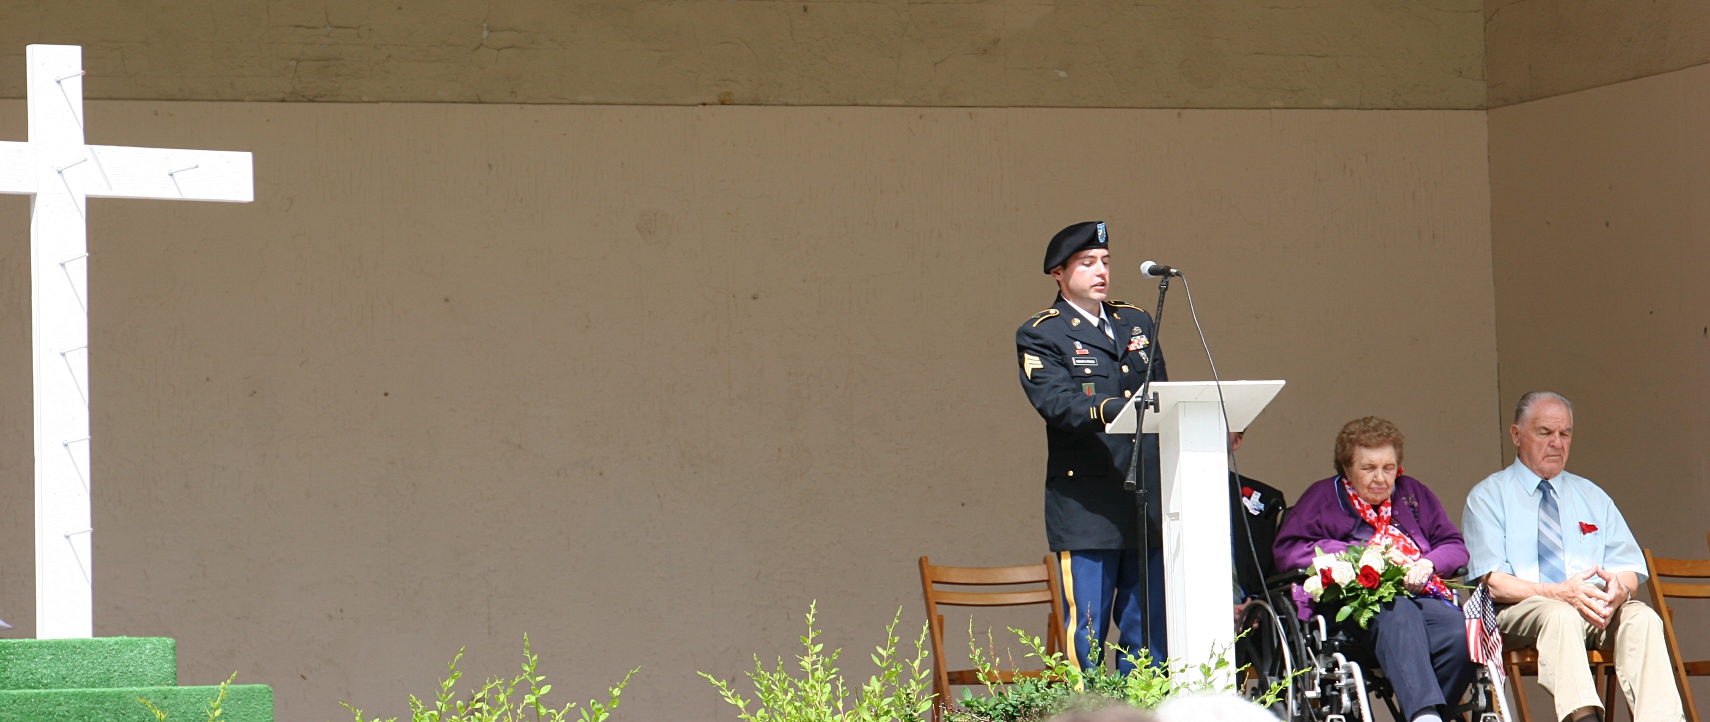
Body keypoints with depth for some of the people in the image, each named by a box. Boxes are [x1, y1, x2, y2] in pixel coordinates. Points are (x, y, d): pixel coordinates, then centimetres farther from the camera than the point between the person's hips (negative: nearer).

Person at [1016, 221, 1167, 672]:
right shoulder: (1040, 336, 0)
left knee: (1149, 634, 6)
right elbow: (1058, 404, -16)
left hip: (1147, 501, 5)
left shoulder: (1137, 323, 19)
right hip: (1086, 507, -5)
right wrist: (1114, 409, -33)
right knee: (1086, 634, -5)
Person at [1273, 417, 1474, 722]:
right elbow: (1287, 550, 4)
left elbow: (1454, 546, 23)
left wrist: (1428, 563, -2)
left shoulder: (1414, 494, 28)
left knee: (1460, 634, -32)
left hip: (1421, 596, 4)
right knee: (1397, 612, -40)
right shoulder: (1324, 497, 19)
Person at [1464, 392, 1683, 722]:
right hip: (1519, 612, -4)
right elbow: (1492, 582, -5)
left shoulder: (1592, 497, 24)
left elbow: (1629, 567, 15)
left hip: (1599, 607, 4)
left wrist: (1619, 587, -12)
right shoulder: (1488, 497, 9)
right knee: (1559, 615, -38)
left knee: (1641, 617, -29)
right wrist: (1560, 593, -22)